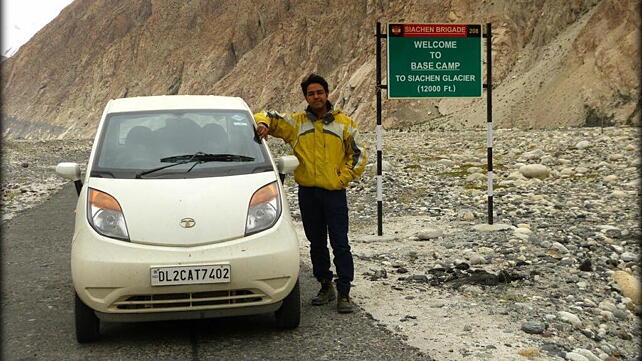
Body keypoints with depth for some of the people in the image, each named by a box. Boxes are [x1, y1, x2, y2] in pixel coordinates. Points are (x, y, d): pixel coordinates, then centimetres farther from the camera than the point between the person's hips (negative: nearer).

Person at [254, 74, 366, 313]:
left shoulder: (343, 123, 5)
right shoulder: (296, 123, 8)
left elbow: (358, 154, 7)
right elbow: (268, 118, 12)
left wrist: (342, 178, -5)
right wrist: (262, 123, -12)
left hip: (334, 193, -2)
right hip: (307, 192, 3)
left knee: (340, 244, -5)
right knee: (317, 243, 11)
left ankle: (344, 293, -1)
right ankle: (325, 286, 24)